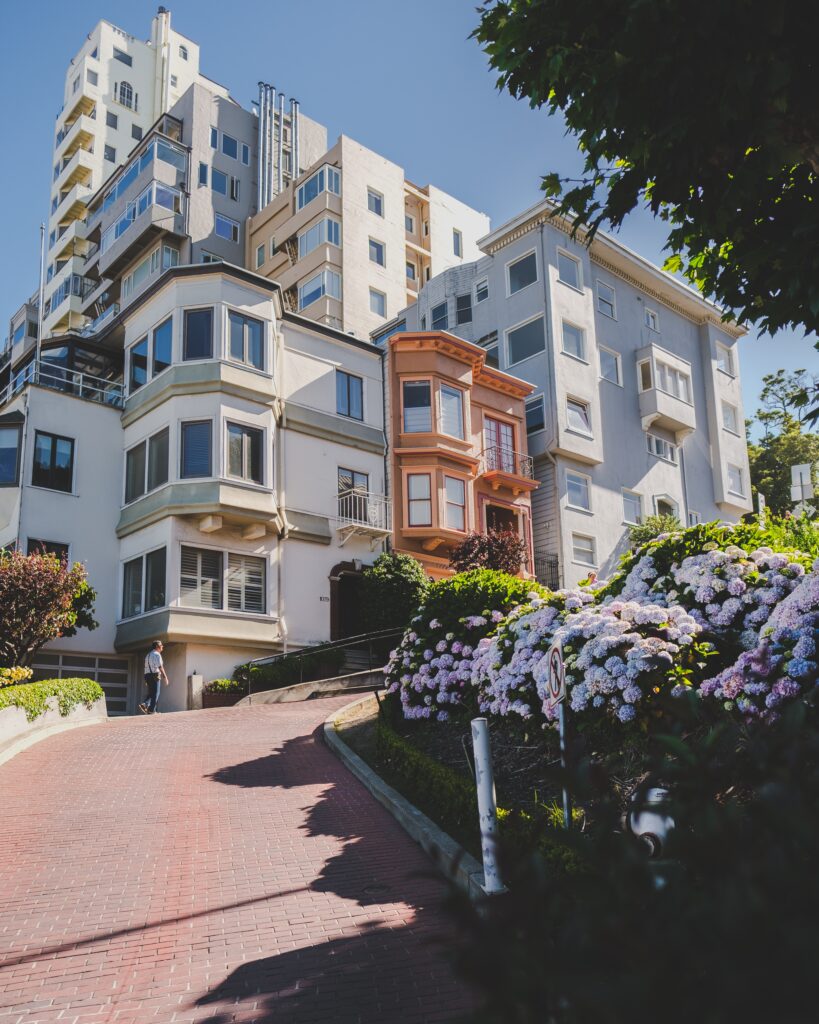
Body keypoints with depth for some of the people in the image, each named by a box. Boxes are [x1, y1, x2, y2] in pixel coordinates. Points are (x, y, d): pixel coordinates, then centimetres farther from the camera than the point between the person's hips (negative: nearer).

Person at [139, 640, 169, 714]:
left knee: (151, 693, 14)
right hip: (155, 676, -8)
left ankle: (144, 704, -7)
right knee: (155, 694, -1)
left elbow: (146, 667, 19)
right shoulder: (157, 654, -8)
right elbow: (160, 667, -16)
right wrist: (165, 678, -16)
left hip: (147, 675, 8)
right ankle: (151, 710, -2)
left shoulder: (148, 655, 18)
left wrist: (146, 680, 21)